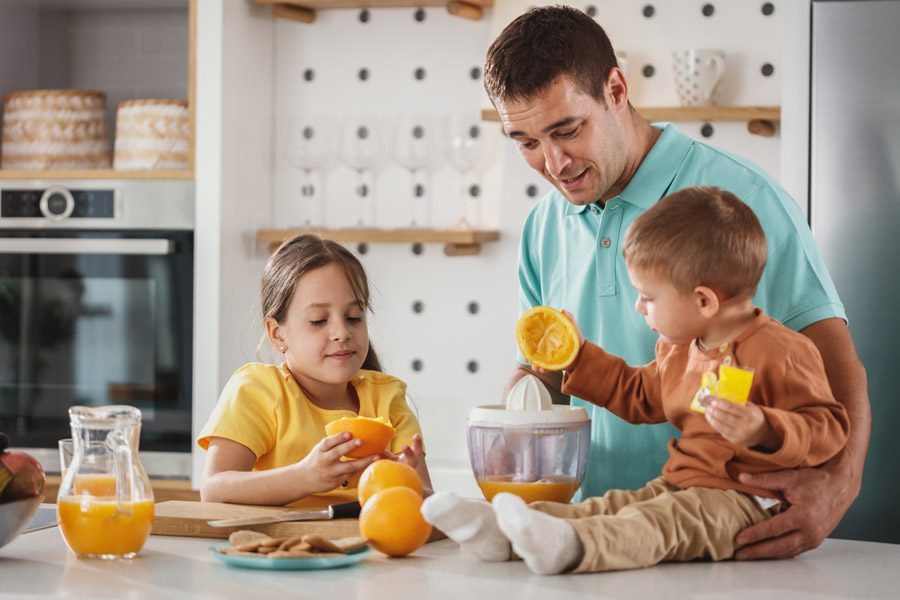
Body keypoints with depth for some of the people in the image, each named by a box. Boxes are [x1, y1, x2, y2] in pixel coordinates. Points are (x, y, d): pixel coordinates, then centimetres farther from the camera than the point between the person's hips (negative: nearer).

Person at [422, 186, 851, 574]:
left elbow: (828, 429, -16)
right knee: (611, 505, -8)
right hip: (680, 486, 10)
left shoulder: (782, 353, -13)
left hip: (744, 500, -10)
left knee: (666, 521, -33)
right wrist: (578, 357, 31)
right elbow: (639, 396, 35)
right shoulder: (679, 351, 17)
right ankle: (499, 532, -23)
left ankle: (569, 547, -58)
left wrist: (764, 431, -33)